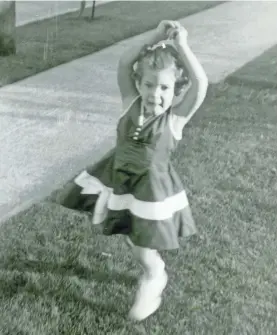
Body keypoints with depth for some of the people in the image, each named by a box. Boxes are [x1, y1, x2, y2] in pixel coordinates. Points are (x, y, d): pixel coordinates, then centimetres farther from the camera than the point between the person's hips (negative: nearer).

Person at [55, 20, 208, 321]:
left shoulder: (176, 117, -18)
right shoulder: (131, 105, -8)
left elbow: (200, 83, -32)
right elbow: (124, 64, -13)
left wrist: (181, 46, -29)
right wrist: (154, 38, -20)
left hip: (151, 189, -5)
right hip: (120, 181, 5)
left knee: (143, 248, 6)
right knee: (131, 238, 22)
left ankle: (152, 279, 38)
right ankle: (157, 272, 50)